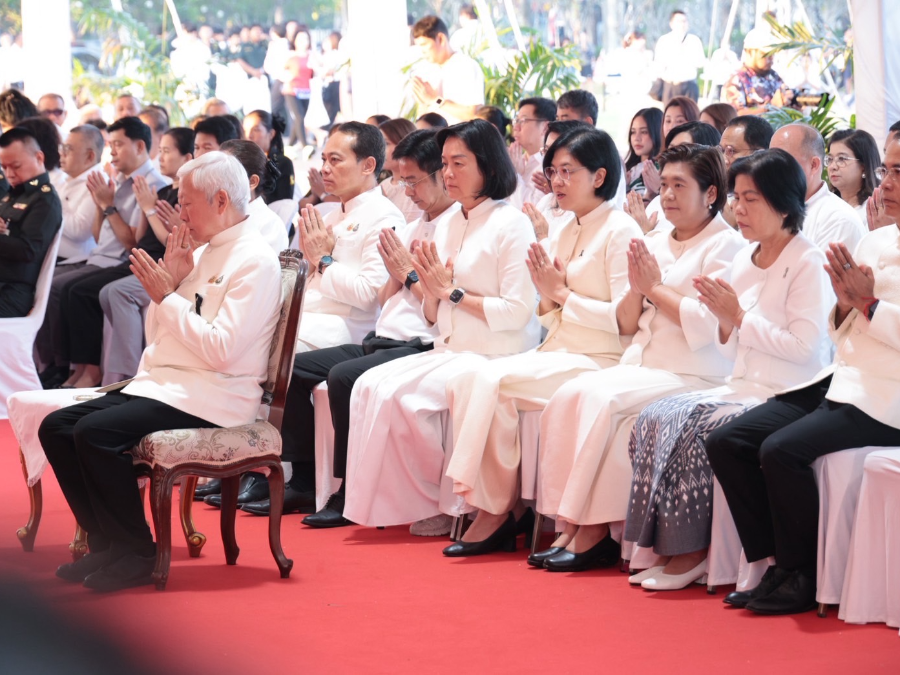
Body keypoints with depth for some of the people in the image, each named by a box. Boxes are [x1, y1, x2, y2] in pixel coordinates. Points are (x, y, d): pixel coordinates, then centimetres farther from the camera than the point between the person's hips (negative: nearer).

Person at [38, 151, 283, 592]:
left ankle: (136, 555, -13)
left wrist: (166, 296, -13)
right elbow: (157, 336, 20)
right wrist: (170, 281, 5)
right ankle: (106, 544, 2)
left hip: (210, 399, -10)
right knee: (56, 427, -2)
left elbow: (223, 350, -22)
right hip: (160, 386, 10)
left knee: (96, 432, -26)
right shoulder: (204, 253, 18)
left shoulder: (254, 261, -11)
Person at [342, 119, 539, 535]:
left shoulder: (511, 225, -7)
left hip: (493, 356, -8)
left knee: (401, 394, -24)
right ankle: (386, 499, -12)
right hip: (449, 351, 8)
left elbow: (518, 311, -16)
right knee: (370, 385, -14)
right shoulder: (450, 227, 16)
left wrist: (455, 293, -11)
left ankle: (442, 502, -7)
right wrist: (430, 289, -4)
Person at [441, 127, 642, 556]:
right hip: (557, 354, 8)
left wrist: (564, 295, -9)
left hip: (597, 360, -8)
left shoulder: (620, 231, -7)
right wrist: (547, 297, -1)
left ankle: (496, 512, -17)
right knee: (464, 383, -15)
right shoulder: (565, 233, 18)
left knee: (493, 381, -26)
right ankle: (484, 505, -17)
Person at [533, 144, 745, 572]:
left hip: (693, 374, -7)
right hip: (641, 365, 7)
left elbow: (709, 324, -15)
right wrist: (637, 290, -3)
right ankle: (571, 526, -22)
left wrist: (656, 287, -5)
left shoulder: (725, 245, -3)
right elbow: (625, 325, 17)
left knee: (604, 401, -27)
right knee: (568, 397, -18)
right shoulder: (655, 244, 19)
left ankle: (595, 533, -22)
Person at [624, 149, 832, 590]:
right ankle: (667, 546, -12)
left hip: (788, 396, -8)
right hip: (743, 388, 8)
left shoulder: (808, 264, -8)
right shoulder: (743, 261, 15)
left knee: (694, 430, -26)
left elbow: (803, 346, -18)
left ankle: (691, 552, -14)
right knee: (654, 420, -13)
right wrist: (725, 322, -2)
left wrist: (739, 315, -13)